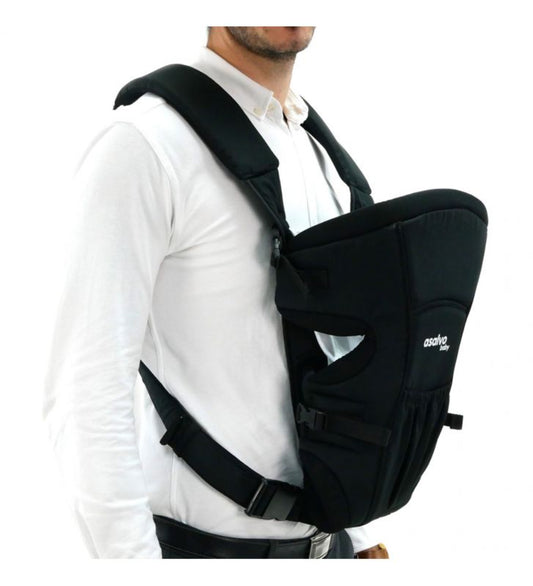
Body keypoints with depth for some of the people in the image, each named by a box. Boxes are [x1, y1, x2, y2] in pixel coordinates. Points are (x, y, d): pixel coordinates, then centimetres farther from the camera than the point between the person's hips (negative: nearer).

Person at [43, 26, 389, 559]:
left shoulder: (319, 157, 10)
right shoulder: (142, 146, -14)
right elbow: (86, 397, -19)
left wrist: (356, 533, 14)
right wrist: (131, 558, -22)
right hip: (207, 540, -6)